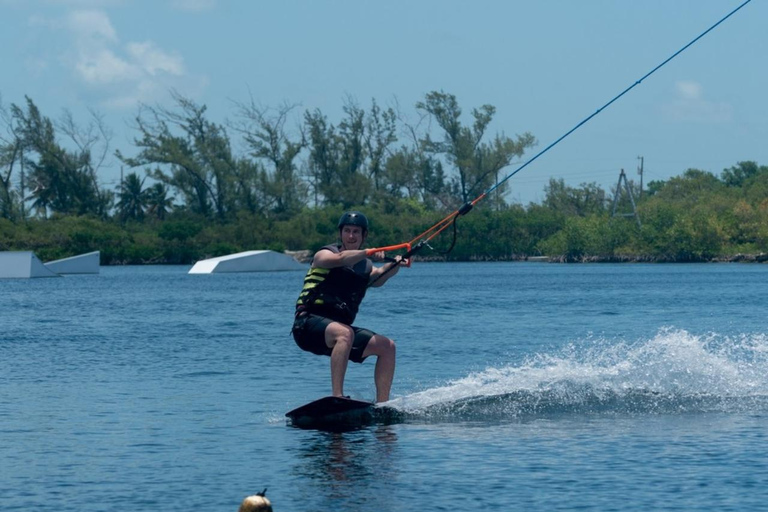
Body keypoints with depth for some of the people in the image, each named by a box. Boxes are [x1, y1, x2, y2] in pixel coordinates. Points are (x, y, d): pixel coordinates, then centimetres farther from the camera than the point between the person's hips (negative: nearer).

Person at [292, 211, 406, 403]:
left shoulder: (365, 266, 18)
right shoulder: (324, 254, 1)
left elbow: (378, 277, -6)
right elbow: (340, 259, -24)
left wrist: (394, 265, -26)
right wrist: (368, 253, -40)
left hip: (340, 327, 7)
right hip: (309, 325, -7)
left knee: (387, 346, -4)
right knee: (345, 333, -36)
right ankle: (337, 397, -42)